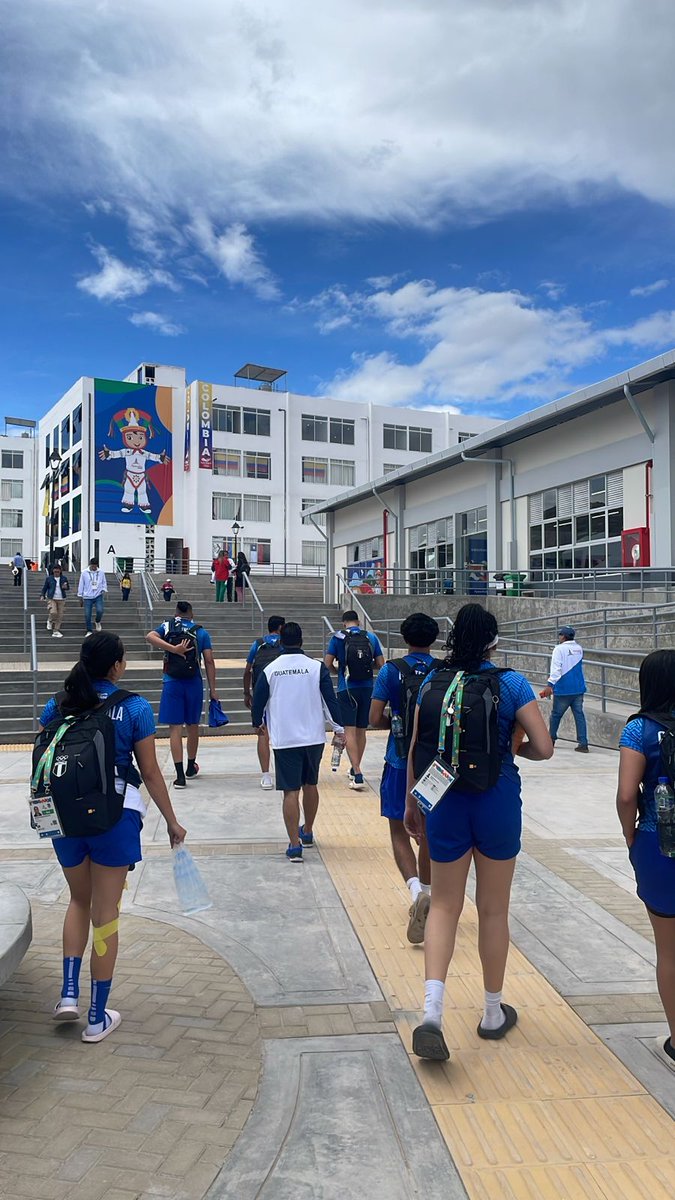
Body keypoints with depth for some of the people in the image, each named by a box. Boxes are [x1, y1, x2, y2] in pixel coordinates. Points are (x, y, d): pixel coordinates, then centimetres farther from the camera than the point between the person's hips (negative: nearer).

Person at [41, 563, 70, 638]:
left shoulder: (63, 578, 6)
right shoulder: (49, 578, 2)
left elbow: (68, 587, 14)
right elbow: (44, 588, 9)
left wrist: (66, 587, -9)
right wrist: (42, 595, -3)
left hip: (61, 600, 2)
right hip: (51, 599, -2)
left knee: (60, 616, 1)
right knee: (53, 612, -21)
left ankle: (56, 631, 11)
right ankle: (50, 621, 14)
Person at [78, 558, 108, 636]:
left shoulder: (101, 572, 3)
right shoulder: (84, 573, -1)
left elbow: (104, 583, 13)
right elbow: (81, 585, 4)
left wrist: (103, 590, -7)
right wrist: (80, 598, 4)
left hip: (98, 596, 0)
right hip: (88, 597, 0)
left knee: (100, 611, -20)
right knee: (87, 615, -1)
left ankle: (98, 622, 12)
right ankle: (89, 631, 14)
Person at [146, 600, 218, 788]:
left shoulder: (167, 626, 5)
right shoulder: (201, 632, 4)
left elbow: (150, 636, -17)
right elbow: (209, 662, -1)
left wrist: (174, 649, -21)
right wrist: (212, 690, 2)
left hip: (172, 683, -1)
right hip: (194, 683, 1)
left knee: (175, 728, 0)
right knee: (192, 726, 16)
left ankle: (180, 775, -7)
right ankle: (191, 767, 33)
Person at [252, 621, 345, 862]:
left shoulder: (269, 670, -3)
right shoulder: (316, 667, -4)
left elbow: (258, 703, 5)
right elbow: (330, 699, -5)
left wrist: (259, 724, 24)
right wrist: (339, 729, 4)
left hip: (284, 740, -1)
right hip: (313, 736, 1)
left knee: (290, 791, 1)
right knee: (310, 785, 19)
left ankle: (294, 845, -3)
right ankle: (307, 832, 36)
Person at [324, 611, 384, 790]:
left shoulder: (338, 637, -2)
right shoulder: (371, 637, 4)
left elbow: (327, 663, -4)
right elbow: (381, 664, 6)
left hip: (347, 689, -3)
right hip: (367, 688, 3)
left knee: (350, 731, -4)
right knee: (361, 730, 15)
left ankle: (357, 775, -14)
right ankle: (355, 769, 31)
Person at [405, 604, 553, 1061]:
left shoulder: (433, 682, -1)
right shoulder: (512, 684, -7)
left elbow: (416, 749, 2)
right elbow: (544, 748, -10)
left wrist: (412, 802, 14)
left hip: (446, 804, 2)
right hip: (498, 804, -1)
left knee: (445, 905, 13)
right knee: (494, 909, 15)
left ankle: (432, 1011, -4)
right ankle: (494, 1013, 30)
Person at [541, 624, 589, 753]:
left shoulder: (560, 649, -10)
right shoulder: (579, 649, 10)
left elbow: (556, 669, -18)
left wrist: (550, 685, -21)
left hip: (563, 689, -5)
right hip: (579, 688, 5)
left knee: (556, 714, 11)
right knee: (579, 715, 4)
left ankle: (550, 740, 23)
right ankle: (583, 744, -2)